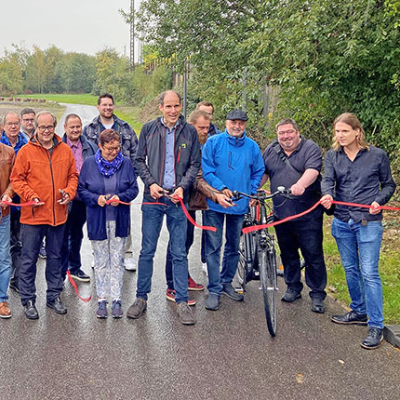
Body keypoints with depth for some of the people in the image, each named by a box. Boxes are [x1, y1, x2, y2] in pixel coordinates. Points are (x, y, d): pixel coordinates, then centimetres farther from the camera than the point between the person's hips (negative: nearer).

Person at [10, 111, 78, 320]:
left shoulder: (65, 150, 5)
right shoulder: (26, 151, -5)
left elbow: (73, 175, 12)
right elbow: (17, 179, -3)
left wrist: (69, 192, -6)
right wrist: (30, 195, -16)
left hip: (58, 214, 3)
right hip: (32, 215, -3)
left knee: (55, 257, 15)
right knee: (29, 259, 4)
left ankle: (54, 295, 28)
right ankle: (28, 300, 17)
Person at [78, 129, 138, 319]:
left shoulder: (125, 163, 0)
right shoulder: (89, 163, -1)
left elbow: (134, 189, 2)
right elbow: (81, 190, 2)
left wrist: (120, 197, -17)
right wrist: (96, 198, -16)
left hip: (119, 220, 0)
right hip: (97, 221, 0)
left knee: (117, 261, 6)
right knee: (101, 262, 8)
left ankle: (116, 300, 15)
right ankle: (102, 300, 18)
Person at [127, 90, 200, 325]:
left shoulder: (189, 132, 5)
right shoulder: (149, 129, 6)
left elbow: (195, 164, 6)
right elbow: (140, 160, 9)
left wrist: (183, 187, -8)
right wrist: (150, 183, -6)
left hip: (178, 199, 0)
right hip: (153, 198, 0)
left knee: (179, 253, 3)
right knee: (147, 251, 5)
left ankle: (182, 302, 12)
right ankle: (141, 298, 18)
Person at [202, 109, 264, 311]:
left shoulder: (252, 146, 5)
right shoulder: (213, 142, -4)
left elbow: (258, 172, 15)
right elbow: (206, 169, -8)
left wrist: (252, 193, 3)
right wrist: (221, 188, -18)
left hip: (240, 204, 3)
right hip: (215, 203, -3)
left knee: (233, 247, 14)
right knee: (213, 247, -2)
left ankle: (226, 282, 31)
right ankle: (214, 290, 5)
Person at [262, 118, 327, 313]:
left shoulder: (310, 148, -4)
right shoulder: (271, 150, 12)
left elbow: (312, 171, -21)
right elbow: (263, 173, 17)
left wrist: (300, 184, -40)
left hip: (308, 215, -5)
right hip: (281, 214, 5)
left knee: (313, 256, 0)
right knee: (288, 254, 15)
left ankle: (317, 295, 11)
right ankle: (293, 288, 31)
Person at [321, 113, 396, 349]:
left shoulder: (377, 155, -3)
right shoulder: (333, 156, 5)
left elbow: (389, 184, 6)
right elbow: (328, 179, -10)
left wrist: (379, 201, -13)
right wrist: (327, 195, -32)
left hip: (368, 222, -4)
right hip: (342, 221, 4)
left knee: (369, 273, -6)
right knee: (350, 270, 15)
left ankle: (376, 326, 1)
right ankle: (359, 312, 32)